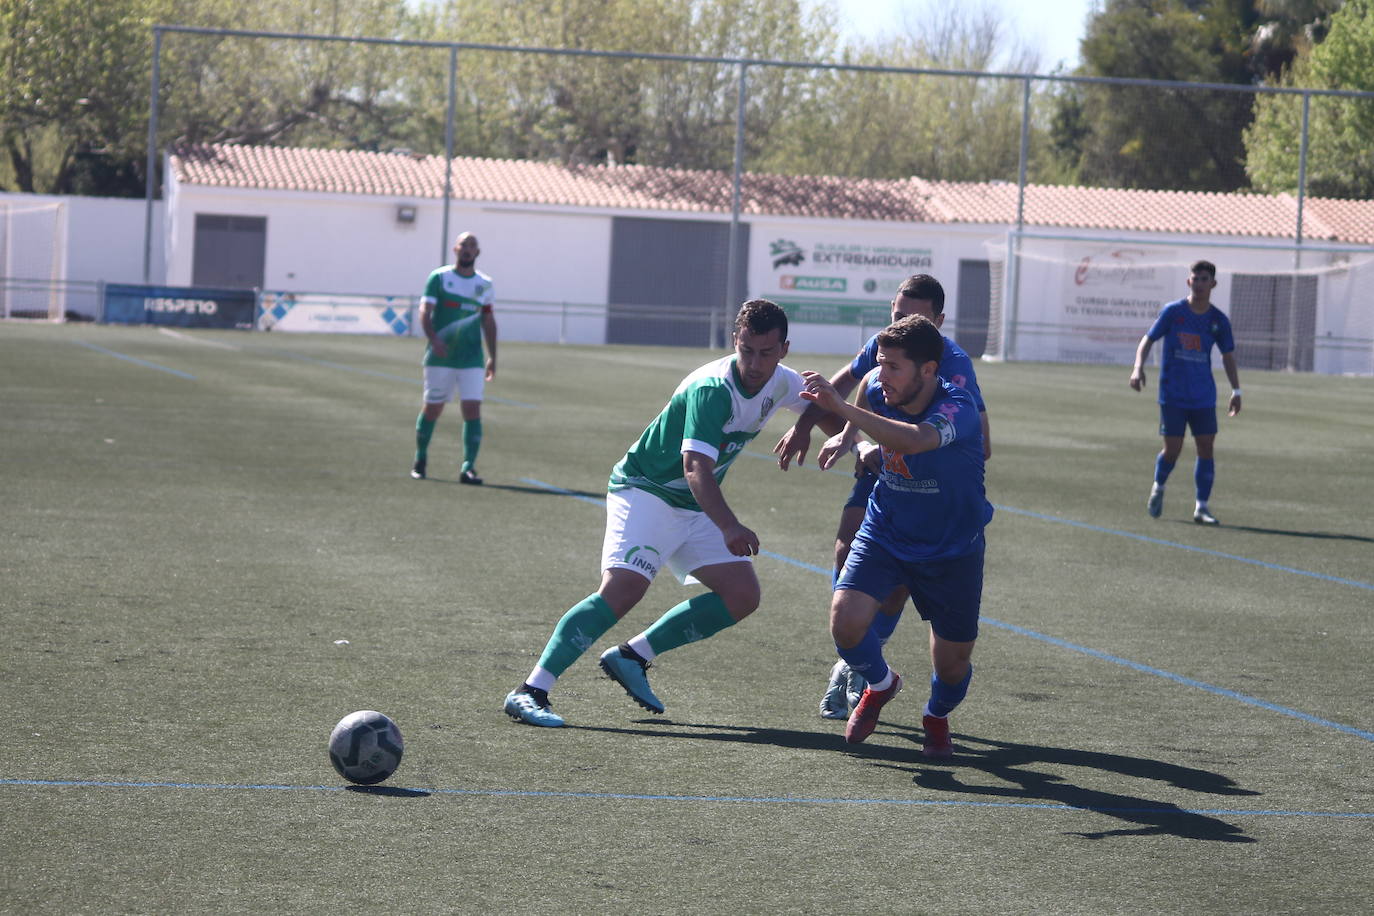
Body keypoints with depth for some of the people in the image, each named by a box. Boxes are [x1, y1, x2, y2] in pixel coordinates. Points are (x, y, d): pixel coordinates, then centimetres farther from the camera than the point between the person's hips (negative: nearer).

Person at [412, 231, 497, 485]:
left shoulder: (484, 284, 10)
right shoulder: (439, 278, -1)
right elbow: (425, 311, -10)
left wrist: (492, 357, 15)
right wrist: (433, 339, -26)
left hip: (472, 360, 2)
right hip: (440, 358, -2)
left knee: (473, 409, -10)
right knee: (432, 408, 7)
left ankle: (468, 468, -13)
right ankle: (420, 461, 26)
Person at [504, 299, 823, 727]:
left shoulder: (781, 383, -2)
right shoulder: (712, 389, -28)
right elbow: (696, 467, -40)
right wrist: (729, 527, -54)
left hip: (696, 507, 8)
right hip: (645, 491, -8)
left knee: (742, 595, -3)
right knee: (622, 589, -26)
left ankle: (631, 657, 5)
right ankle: (530, 692, -29)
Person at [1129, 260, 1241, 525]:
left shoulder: (1218, 320, 3)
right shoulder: (1173, 312, -4)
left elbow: (1228, 355, 14)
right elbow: (1148, 339, 0)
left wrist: (1236, 391, 9)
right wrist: (1138, 367, -17)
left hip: (1203, 396, 2)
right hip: (1172, 395, -2)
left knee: (1206, 448, -5)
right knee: (1172, 449, -3)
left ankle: (1201, 507, 2)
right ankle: (1158, 488, 27)